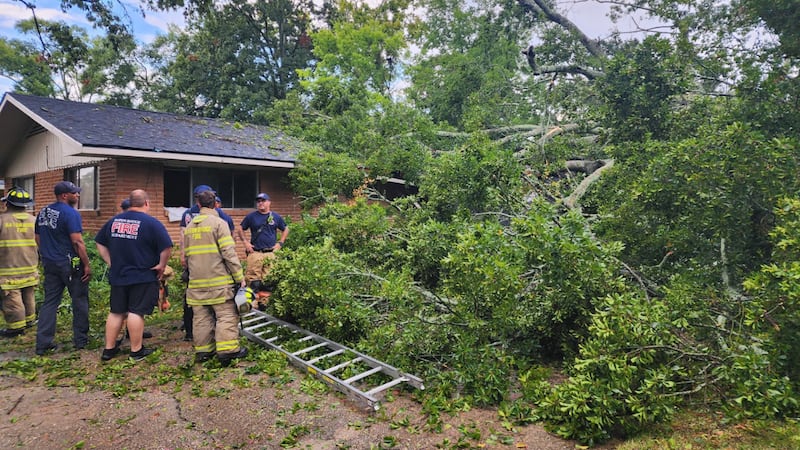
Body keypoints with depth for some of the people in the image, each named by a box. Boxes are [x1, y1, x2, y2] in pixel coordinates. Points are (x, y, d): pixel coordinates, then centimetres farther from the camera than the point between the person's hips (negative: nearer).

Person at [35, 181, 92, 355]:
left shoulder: (43, 212, 10)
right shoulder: (71, 213, -15)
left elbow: (38, 239, 17)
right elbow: (77, 242, -20)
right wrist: (87, 265, -15)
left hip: (50, 264, 7)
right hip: (70, 264, -7)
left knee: (49, 302, 10)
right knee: (80, 301, 6)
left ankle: (43, 343, 11)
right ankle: (81, 339, 14)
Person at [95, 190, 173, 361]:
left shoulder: (114, 220, 7)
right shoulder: (151, 223, -12)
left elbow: (100, 242, 15)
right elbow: (167, 247, -21)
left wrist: (110, 262, 15)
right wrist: (161, 265, -7)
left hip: (117, 276, 6)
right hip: (143, 277, -5)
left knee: (116, 312, 15)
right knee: (136, 312, 0)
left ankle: (109, 349, 23)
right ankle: (136, 350, 8)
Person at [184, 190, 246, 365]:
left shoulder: (189, 227, 14)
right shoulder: (218, 223, -6)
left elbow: (185, 256, 19)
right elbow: (229, 253, -13)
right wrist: (239, 277, -9)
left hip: (197, 281, 6)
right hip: (218, 280, -6)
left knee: (201, 316, 11)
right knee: (226, 315, -2)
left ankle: (202, 350, 17)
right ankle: (227, 350, -6)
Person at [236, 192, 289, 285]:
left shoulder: (276, 217, 11)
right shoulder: (251, 216, 7)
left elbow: (285, 229, 20)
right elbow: (240, 229, 16)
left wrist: (280, 243, 9)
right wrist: (245, 242, 4)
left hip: (271, 253, 1)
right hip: (255, 252, -1)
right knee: (252, 277, -7)